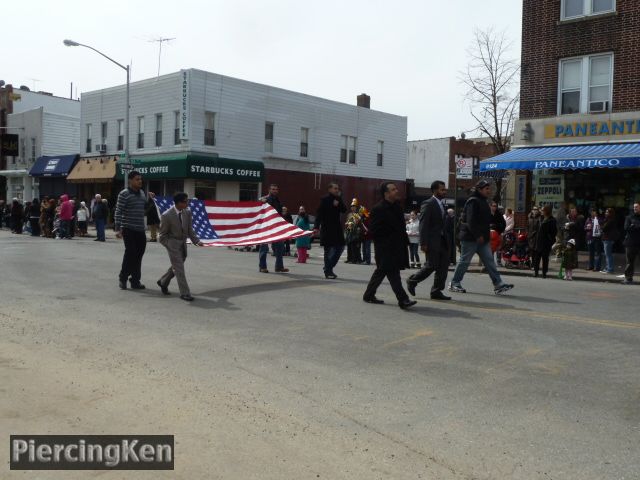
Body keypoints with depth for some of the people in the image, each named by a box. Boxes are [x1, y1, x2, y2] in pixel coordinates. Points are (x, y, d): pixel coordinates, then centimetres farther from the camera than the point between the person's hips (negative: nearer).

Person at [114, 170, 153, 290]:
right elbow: (118, 212, -12)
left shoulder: (142, 193, 13)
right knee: (130, 253, -7)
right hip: (129, 229, -6)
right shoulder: (124, 194, -8)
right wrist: (117, 229, -18)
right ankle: (123, 278, 11)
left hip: (140, 230, 6)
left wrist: (150, 199, 11)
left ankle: (135, 280, 16)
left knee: (138, 255, 8)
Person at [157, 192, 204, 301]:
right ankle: (184, 293, 0)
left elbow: (190, 229, 4)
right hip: (172, 243, -6)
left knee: (176, 267, 19)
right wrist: (170, 245, -15)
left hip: (183, 243, 6)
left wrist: (196, 241, -8)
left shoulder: (187, 212, -4)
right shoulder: (167, 215, -19)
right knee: (179, 268, -7)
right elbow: (163, 234, -9)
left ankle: (163, 282, 42)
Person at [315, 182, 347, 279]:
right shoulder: (325, 199, -7)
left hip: (337, 227, 7)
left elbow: (344, 210, 3)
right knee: (329, 249, -2)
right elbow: (319, 213, -11)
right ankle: (328, 271, 6)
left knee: (340, 247, 7)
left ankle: (328, 268, 20)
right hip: (327, 228, -7)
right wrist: (317, 227, -18)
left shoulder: (338, 199, 11)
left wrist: (339, 203, -14)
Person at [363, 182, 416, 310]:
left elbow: (400, 226, 21)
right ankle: (402, 300, -11)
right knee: (393, 273, -10)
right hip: (385, 248, -9)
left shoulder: (397, 207, 12)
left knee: (381, 271, 16)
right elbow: (374, 231, -13)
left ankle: (369, 295, 27)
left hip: (397, 247, 9)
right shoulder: (378, 209, -13)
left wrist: (404, 240, 11)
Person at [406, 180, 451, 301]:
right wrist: (423, 243, -20)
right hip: (432, 241, -8)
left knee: (443, 266, 4)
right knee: (431, 266, -5)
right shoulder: (428, 204, -10)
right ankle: (412, 281, 16)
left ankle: (436, 291, 11)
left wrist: (446, 239, 12)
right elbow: (423, 225, -15)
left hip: (442, 241, 8)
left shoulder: (441, 204, 16)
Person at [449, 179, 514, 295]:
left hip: (481, 238, 9)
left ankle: (498, 285, 1)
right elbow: (470, 221, -21)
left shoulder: (483, 202, 18)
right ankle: (454, 283, 11)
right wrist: (478, 235, -22)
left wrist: (485, 235, 14)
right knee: (464, 261, -1)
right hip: (470, 238, -9)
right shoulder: (473, 201, -14)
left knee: (489, 261, 3)